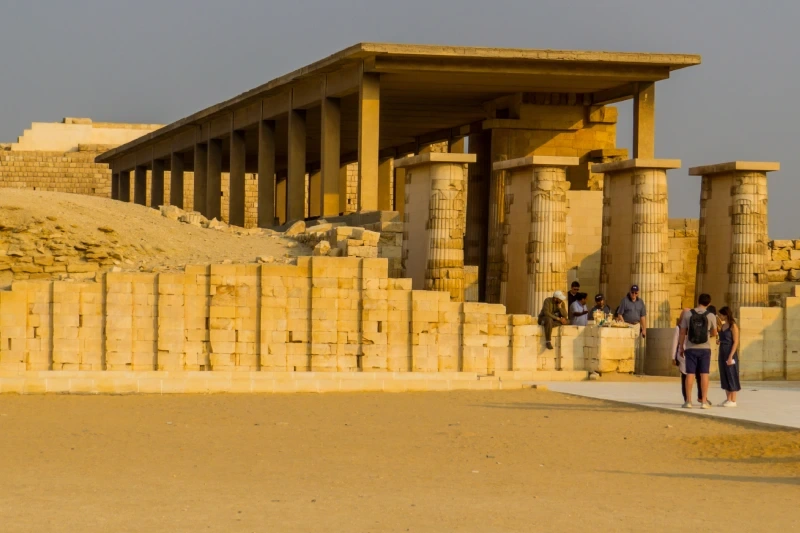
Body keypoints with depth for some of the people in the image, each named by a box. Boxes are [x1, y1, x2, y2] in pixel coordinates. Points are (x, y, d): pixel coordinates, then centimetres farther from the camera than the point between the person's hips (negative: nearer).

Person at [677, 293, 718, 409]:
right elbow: (714, 333, 8)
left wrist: (681, 347, 9)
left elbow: (683, 333, -2)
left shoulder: (687, 314, -4)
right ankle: (704, 401, 0)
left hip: (690, 348, 0)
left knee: (690, 374, 2)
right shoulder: (711, 316, -4)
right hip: (704, 348, 0)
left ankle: (688, 401, 1)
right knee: (704, 374, 2)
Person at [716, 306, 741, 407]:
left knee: (731, 376, -4)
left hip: (730, 353, -8)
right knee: (724, 376, 9)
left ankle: (733, 401, -1)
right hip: (722, 353, 8)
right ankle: (728, 399, 14)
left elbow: (736, 342, -14)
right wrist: (718, 341, 1)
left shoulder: (733, 326, -10)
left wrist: (731, 356, -19)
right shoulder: (723, 326, 13)